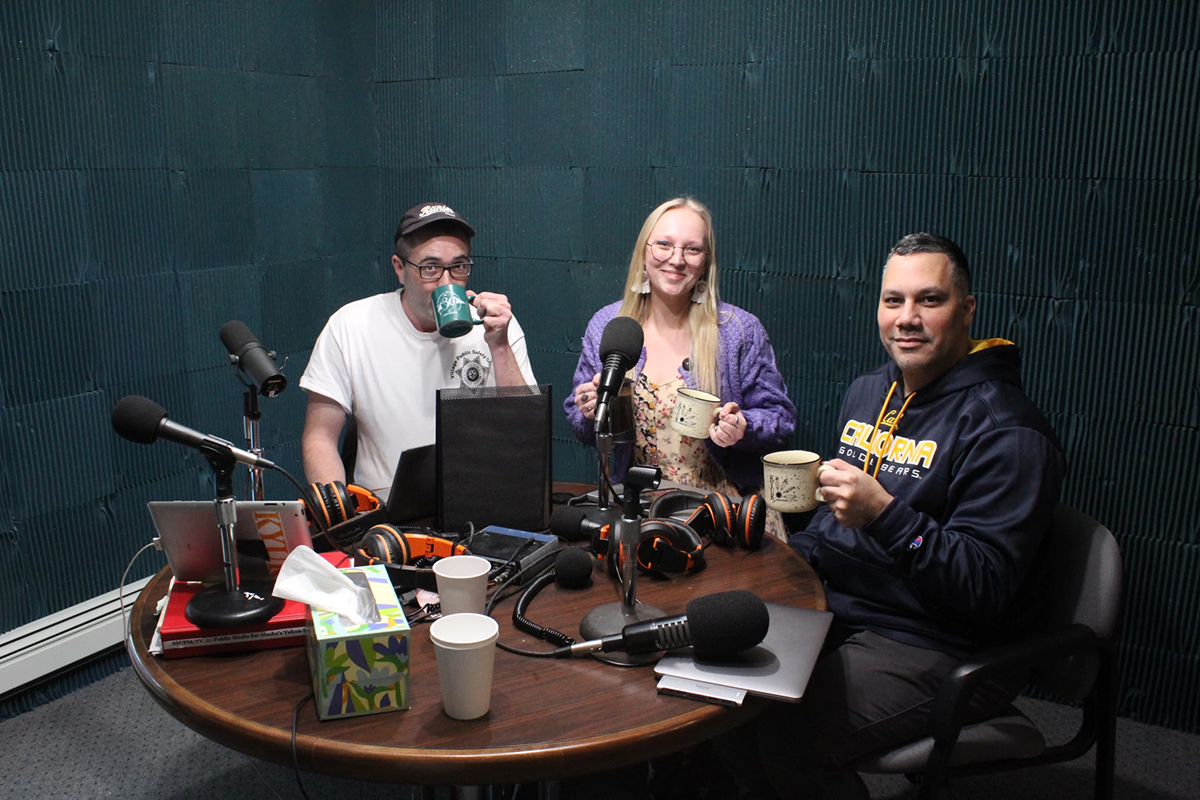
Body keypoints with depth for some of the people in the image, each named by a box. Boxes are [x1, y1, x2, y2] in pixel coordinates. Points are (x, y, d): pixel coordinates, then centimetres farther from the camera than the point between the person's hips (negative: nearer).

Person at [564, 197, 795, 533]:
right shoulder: (604, 326, 4)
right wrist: (590, 414, -11)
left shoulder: (741, 330, -2)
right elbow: (580, 423, 13)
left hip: (724, 502, -1)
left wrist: (742, 428, -18)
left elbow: (779, 418, 3)